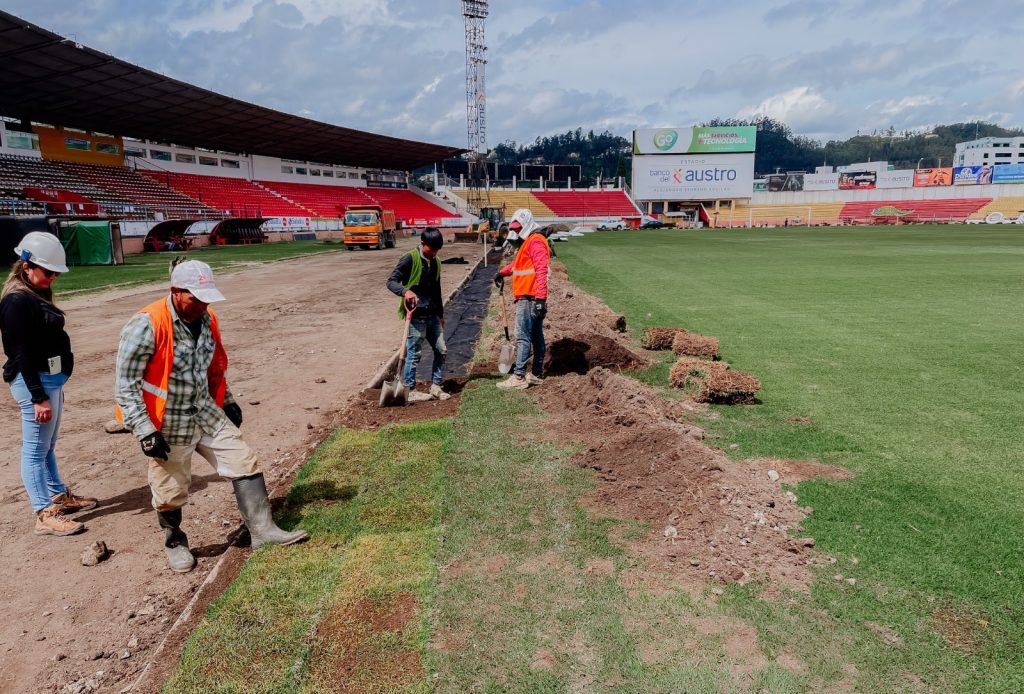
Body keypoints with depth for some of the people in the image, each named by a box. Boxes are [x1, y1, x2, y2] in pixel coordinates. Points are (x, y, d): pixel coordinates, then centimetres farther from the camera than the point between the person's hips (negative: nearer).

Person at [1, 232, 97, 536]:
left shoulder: (36, 295, 11)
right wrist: (38, 397, -20)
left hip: (50, 379, 10)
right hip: (34, 382, -10)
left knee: (47, 445, 20)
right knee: (36, 449, -2)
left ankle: (59, 496, 33)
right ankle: (45, 515, 5)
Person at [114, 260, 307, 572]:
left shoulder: (207, 319, 0)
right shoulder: (146, 326, -22)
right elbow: (125, 383, -19)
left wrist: (226, 401, 20)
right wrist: (144, 431, -21)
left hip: (207, 413, 6)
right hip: (168, 424, -6)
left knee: (244, 462, 3)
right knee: (171, 491, 8)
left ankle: (262, 530, 12)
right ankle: (174, 543, 34)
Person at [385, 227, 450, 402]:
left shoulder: (436, 262, 12)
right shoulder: (410, 259, -11)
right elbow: (391, 281, -14)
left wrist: (441, 314, 23)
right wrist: (406, 291, -34)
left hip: (432, 316, 7)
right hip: (416, 316, -7)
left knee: (441, 350, 8)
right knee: (414, 354, -1)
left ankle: (435, 387, 20)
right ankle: (410, 391, 10)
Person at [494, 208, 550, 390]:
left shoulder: (535, 241, -12)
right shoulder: (528, 242, 22)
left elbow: (542, 270, -21)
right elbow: (518, 263, 40)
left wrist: (540, 298, -26)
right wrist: (502, 272, 43)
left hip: (529, 299, -11)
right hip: (529, 299, 11)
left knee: (523, 337, -11)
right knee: (536, 336, 13)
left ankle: (519, 377, -10)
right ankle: (537, 374, 19)